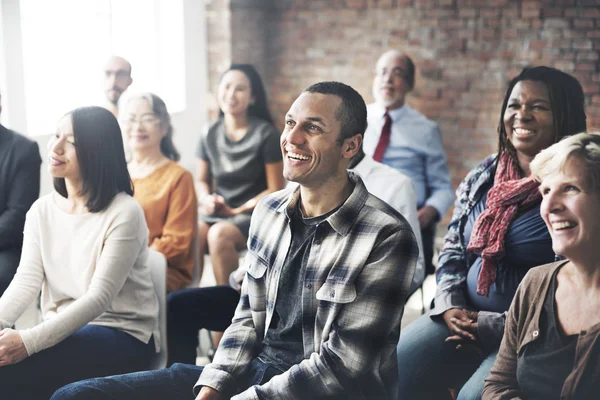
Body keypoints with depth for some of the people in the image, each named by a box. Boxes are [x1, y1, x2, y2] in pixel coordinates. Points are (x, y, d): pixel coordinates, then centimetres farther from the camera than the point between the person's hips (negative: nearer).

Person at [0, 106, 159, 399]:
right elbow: (27, 281, -2)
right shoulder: (41, 210, 7)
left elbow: (99, 297, -20)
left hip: (123, 337, -6)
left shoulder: (124, 213, -13)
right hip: (64, 331, 6)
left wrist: (29, 341, -30)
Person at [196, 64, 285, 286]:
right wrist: (207, 199, -6)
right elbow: (201, 181, 17)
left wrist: (238, 210, -11)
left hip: (253, 213, -3)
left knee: (219, 234, -34)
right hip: (216, 212, 4)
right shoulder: (210, 134, 8)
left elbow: (275, 190, -4)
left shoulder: (265, 134, -4)